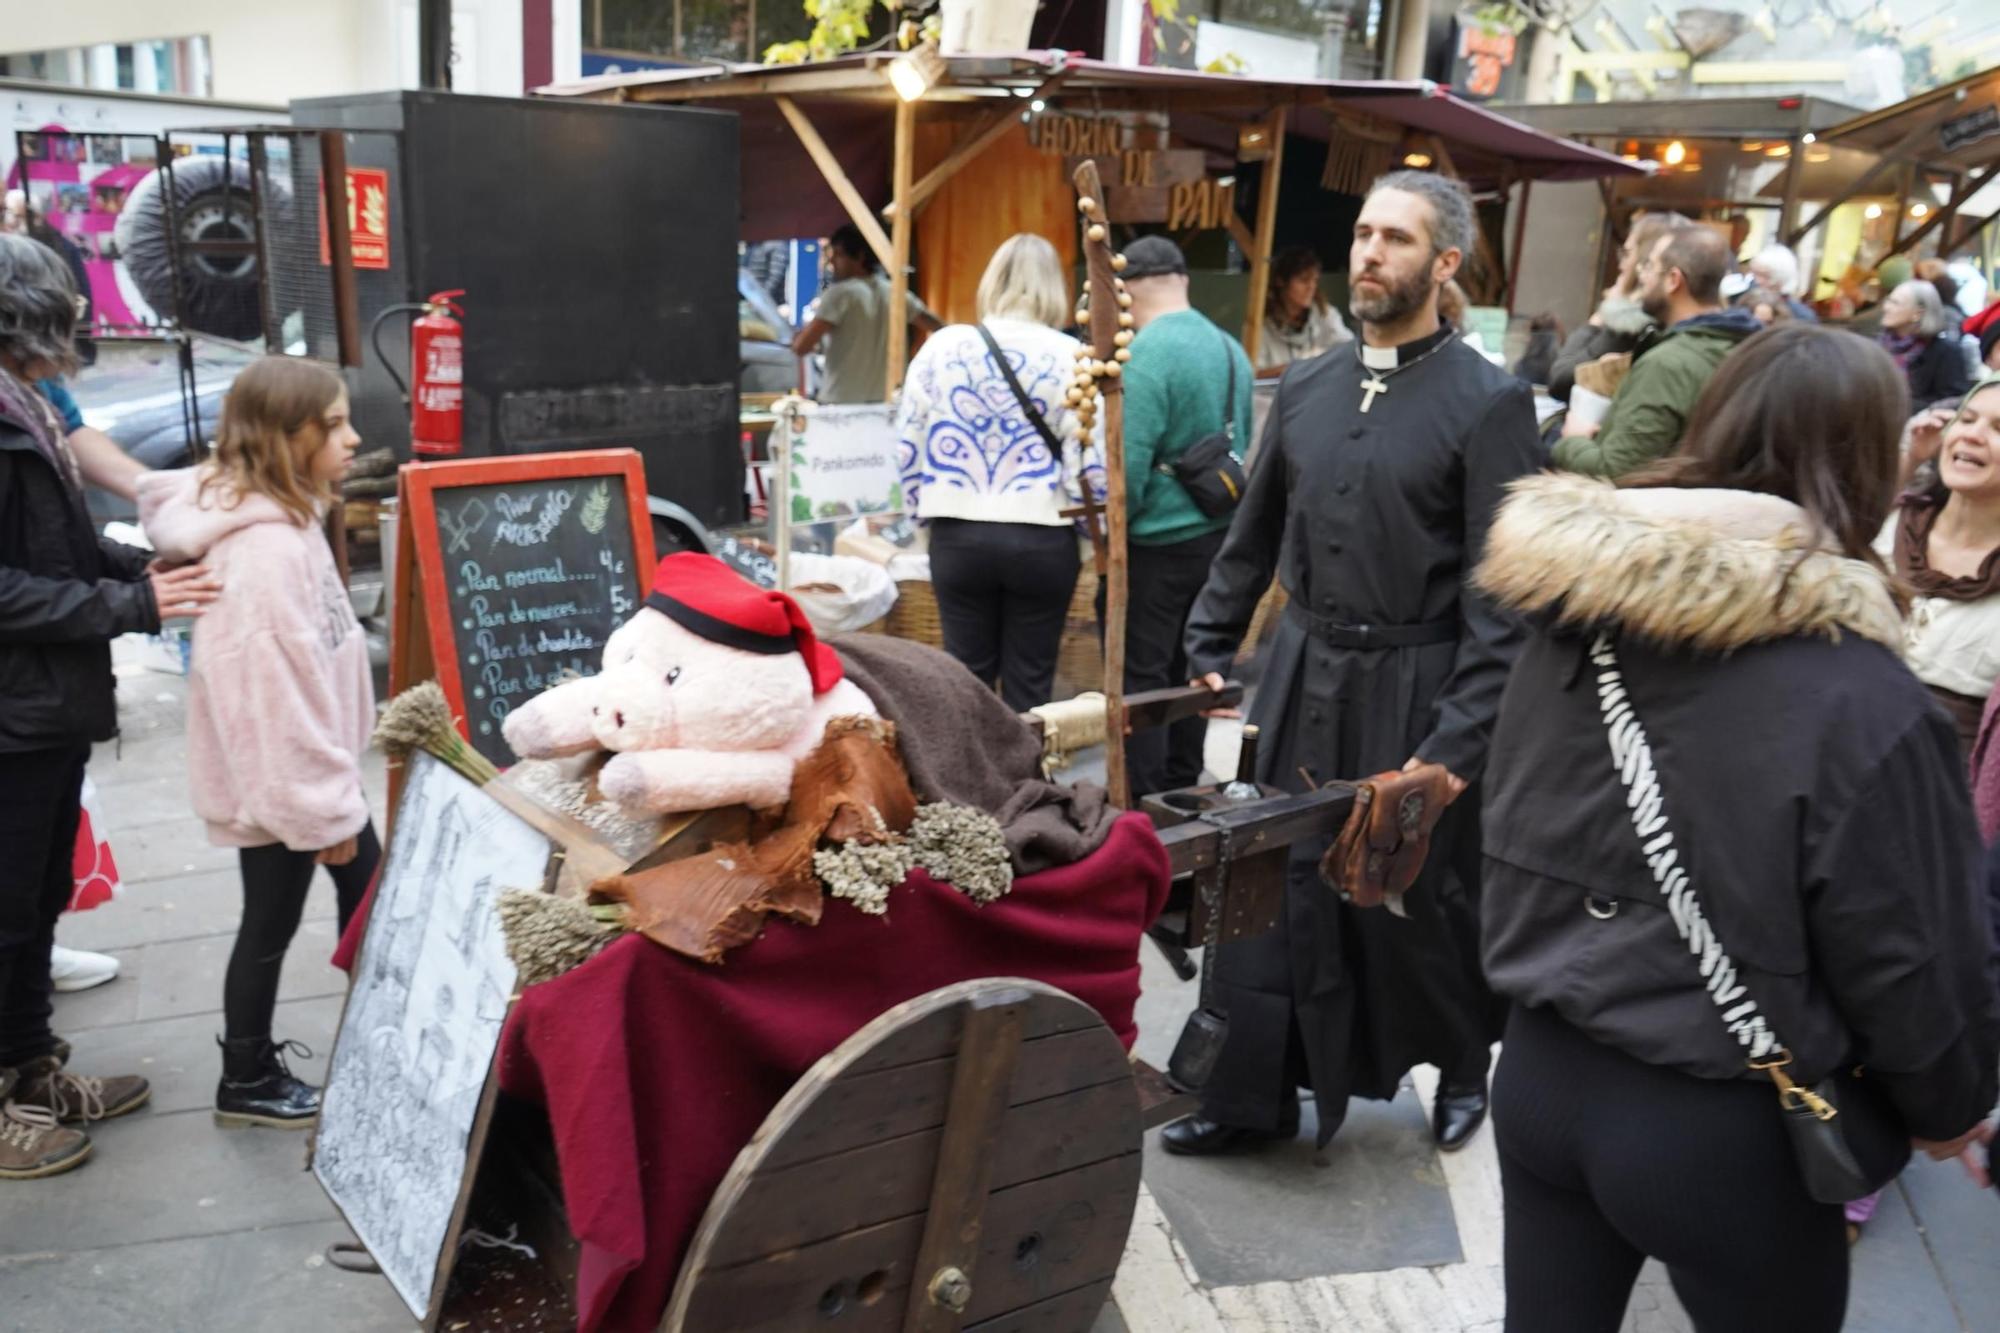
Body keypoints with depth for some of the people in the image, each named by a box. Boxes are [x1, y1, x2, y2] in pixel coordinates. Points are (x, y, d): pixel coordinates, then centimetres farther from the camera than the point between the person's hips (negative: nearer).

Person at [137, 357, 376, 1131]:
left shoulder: (278, 520, 6)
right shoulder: (264, 547, -27)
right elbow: (276, 688, -27)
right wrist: (323, 805, -20)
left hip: (305, 764, 10)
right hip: (279, 776, -10)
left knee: (364, 889, 19)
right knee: (271, 925, 7)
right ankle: (246, 1081, 26)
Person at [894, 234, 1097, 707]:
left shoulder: (941, 346, 0)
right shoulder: (1070, 356, -6)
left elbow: (907, 445, 4)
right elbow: (1087, 457, -8)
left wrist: (919, 508, 17)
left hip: (958, 536, 2)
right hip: (1042, 539, -2)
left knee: (966, 677, 13)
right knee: (1029, 682, 8)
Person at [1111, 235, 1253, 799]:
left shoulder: (1146, 354, -18)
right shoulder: (1230, 348, 7)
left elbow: (1128, 462, -21)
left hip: (1157, 544, -8)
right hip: (1217, 536, 8)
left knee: (1139, 677, 1)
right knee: (1188, 671, 18)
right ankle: (1181, 791, 30)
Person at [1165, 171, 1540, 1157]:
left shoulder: (1489, 402, -9)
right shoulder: (1305, 389, 8)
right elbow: (1254, 535, 16)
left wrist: (1457, 742, -18)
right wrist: (1208, 650, 11)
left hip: (1414, 694, -4)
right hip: (1302, 676, 5)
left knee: (1420, 901, 10)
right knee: (1273, 887, 8)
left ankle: (1461, 1066, 38)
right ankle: (1255, 1097, 23)